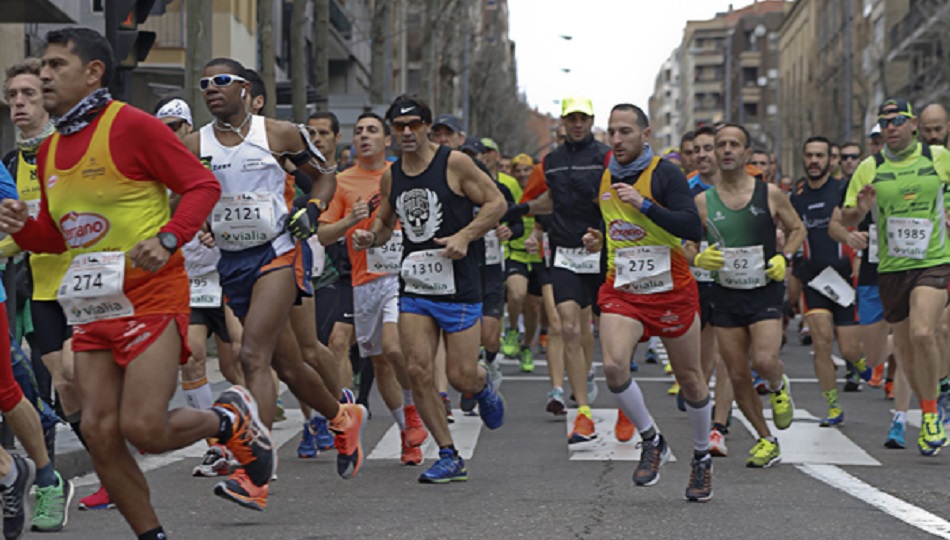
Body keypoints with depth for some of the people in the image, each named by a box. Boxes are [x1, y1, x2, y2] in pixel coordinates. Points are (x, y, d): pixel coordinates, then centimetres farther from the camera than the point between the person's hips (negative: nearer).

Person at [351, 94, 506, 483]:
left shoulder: (454, 163, -6)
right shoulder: (391, 177, 9)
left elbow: (496, 203, -3)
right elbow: (385, 222, 23)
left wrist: (464, 236, -16)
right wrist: (371, 237, 0)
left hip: (458, 284, -4)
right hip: (414, 284, 5)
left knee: (461, 377, -5)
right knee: (418, 370, -7)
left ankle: (484, 387, 35)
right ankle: (449, 457, 3)